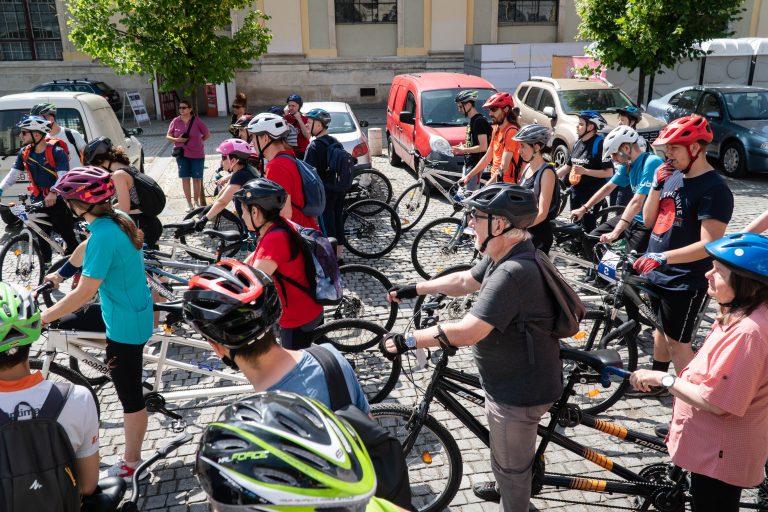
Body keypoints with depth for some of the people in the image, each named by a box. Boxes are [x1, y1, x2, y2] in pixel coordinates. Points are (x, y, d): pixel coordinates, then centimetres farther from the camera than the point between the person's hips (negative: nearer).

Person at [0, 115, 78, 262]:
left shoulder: (57, 152, -15)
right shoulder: (24, 152, 4)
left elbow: (63, 176, -25)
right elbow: (13, 174, 3)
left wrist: (53, 193, -42)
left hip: (58, 200, -5)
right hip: (38, 200, 5)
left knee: (68, 235, -1)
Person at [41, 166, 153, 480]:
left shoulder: (103, 237, -28)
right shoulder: (117, 219, -1)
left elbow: (85, 293, -27)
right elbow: (87, 249, 18)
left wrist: (43, 317, -14)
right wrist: (59, 274, 32)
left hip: (125, 324, -9)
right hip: (134, 310, 9)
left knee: (129, 395, 6)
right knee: (66, 320, 23)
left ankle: (131, 464, 23)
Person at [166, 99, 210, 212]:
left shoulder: (197, 121, -6)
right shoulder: (175, 121, 1)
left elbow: (207, 134, 4)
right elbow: (168, 136, 7)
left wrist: (197, 142, -2)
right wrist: (177, 140, -11)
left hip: (197, 154, -2)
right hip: (182, 154, 2)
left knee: (196, 178, 6)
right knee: (185, 178, 3)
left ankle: (196, 201, 21)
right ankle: (189, 203, 13)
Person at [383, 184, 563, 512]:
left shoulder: (513, 272, -35)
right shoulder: (503, 254, -1)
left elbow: (467, 332, -38)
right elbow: (465, 281, 14)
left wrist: (406, 340, -31)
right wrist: (415, 289, 15)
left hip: (519, 391, -10)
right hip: (511, 379, 10)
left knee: (510, 463, 14)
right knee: (507, 453, 34)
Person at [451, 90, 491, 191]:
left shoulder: (479, 121, -16)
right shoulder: (472, 120, 14)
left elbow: (483, 147, -22)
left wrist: (463, 150, -16)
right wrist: (462, 148, 8)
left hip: (475, 165, -10)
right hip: (468, 164, 10)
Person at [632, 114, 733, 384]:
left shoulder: (714, 189, -18)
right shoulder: (672, 176, 6)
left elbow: (709, 244, -25)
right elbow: (649, 221, 8)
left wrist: (663, 257, -34)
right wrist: (656, 185, -6)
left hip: (685, 281, -7)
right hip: (657, 274, 8)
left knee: (677, 342, 1)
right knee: (660, 330, 22)